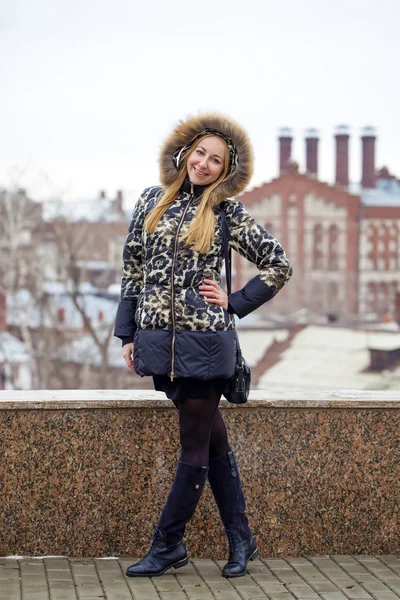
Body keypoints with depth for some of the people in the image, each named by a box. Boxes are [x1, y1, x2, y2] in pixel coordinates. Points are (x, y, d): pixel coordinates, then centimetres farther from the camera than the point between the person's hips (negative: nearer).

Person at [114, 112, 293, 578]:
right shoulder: (152, 202, 9)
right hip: (158, 342, 4)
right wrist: (127, 334, 9)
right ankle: (240, 539, 19)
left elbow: (278, 265, 3)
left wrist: (233, 303, -3)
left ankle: (166, 545, 11)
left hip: (203, 344, -3)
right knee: (212, 439, 10)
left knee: (196, 448, 1)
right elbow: (133, 268, 12)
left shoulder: (226, 212, -1)